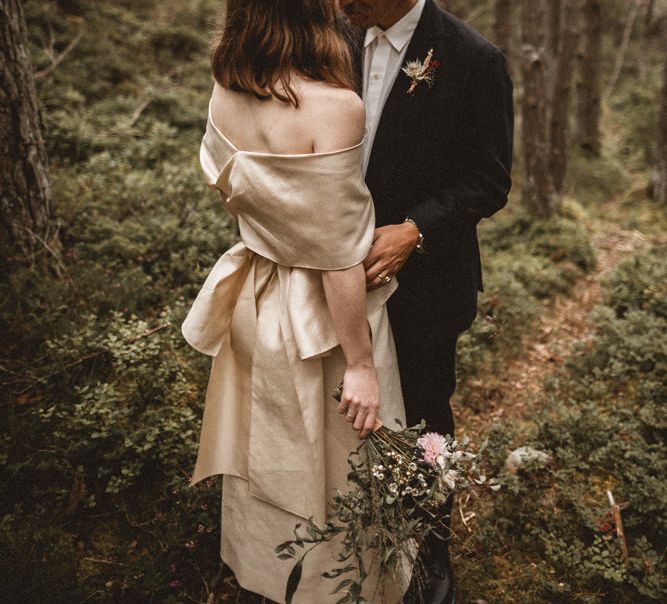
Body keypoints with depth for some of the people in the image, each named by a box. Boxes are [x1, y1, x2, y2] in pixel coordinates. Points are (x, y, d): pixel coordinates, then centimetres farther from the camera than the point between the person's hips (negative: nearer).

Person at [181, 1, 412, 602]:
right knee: (336, 469, 16)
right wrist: (360, 365, -15)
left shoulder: (226, 87, -6)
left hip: (254, 301, 7)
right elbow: (339, 258, -24)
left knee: (270, 456, 27)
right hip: (320, 315, -7)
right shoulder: (334, 107, -26)